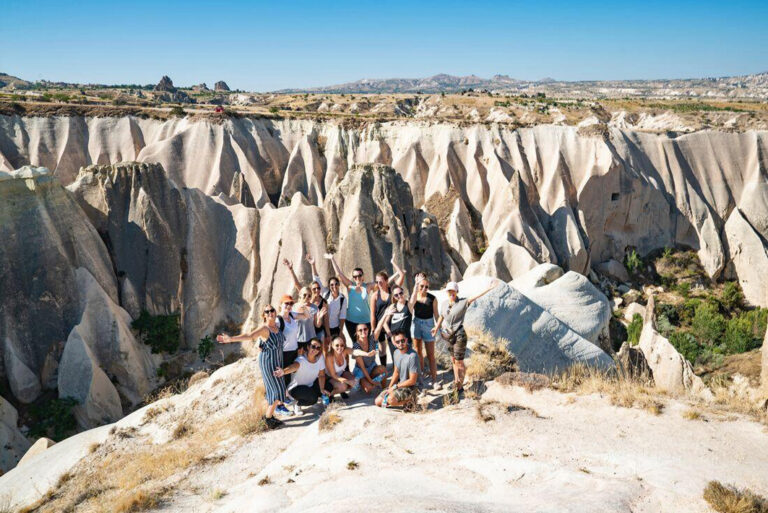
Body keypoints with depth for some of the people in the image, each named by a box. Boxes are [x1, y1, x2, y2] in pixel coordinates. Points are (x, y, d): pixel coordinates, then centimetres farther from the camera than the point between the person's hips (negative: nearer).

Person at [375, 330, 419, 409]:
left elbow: (412, 381, -21)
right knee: (378, 402, 2)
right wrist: (390, 388, -1)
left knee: (391, 399, -32)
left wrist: (395, 386, -14)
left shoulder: (412, 356, -25)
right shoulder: (396, 353, 1)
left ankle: (409, 400, -4)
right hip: (399, 385, 8)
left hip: (410, 387, -8)